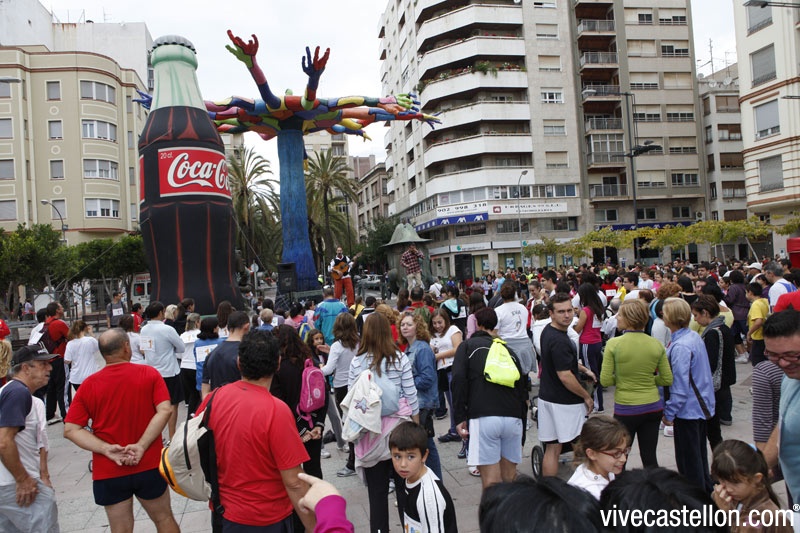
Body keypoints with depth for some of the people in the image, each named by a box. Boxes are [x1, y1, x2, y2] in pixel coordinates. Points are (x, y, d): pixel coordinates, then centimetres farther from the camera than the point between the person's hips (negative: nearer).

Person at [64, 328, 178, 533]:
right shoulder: (149, 374, -7)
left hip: (108, 472, 1)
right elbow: (165, 410, -19)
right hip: (149, 466, -1)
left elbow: (70, 429, -8)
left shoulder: (89, 385, -3)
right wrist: (142, 446, -18)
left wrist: (107, 449, -14)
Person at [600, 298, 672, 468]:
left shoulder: (613, 344, -15)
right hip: (653, 407, 4)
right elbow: (667, 380, 2)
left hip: (625, 409, -4)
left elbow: (605, 380, -12)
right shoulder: (656, 345, -4)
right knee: (650, 458, 14)